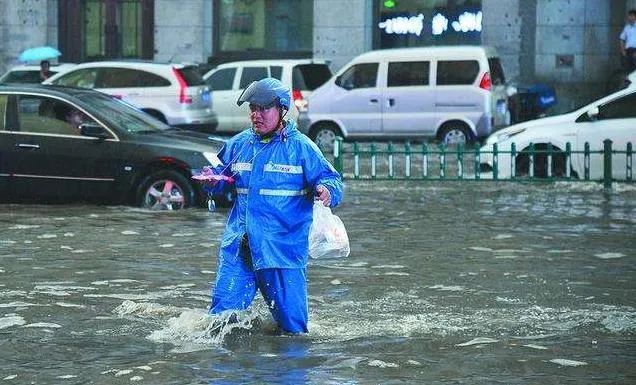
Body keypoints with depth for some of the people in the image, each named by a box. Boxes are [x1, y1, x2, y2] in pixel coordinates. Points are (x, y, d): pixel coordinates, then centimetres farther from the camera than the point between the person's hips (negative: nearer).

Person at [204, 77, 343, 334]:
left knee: (291, 325, 0)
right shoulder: (239, 144, 10)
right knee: (222, 311, 4)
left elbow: (330, 179, -4)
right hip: (238, 246, 4)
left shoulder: (300, 147, -3)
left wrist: (327, 191, -27)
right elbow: (224, 175, 22)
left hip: (283, 248, -4)